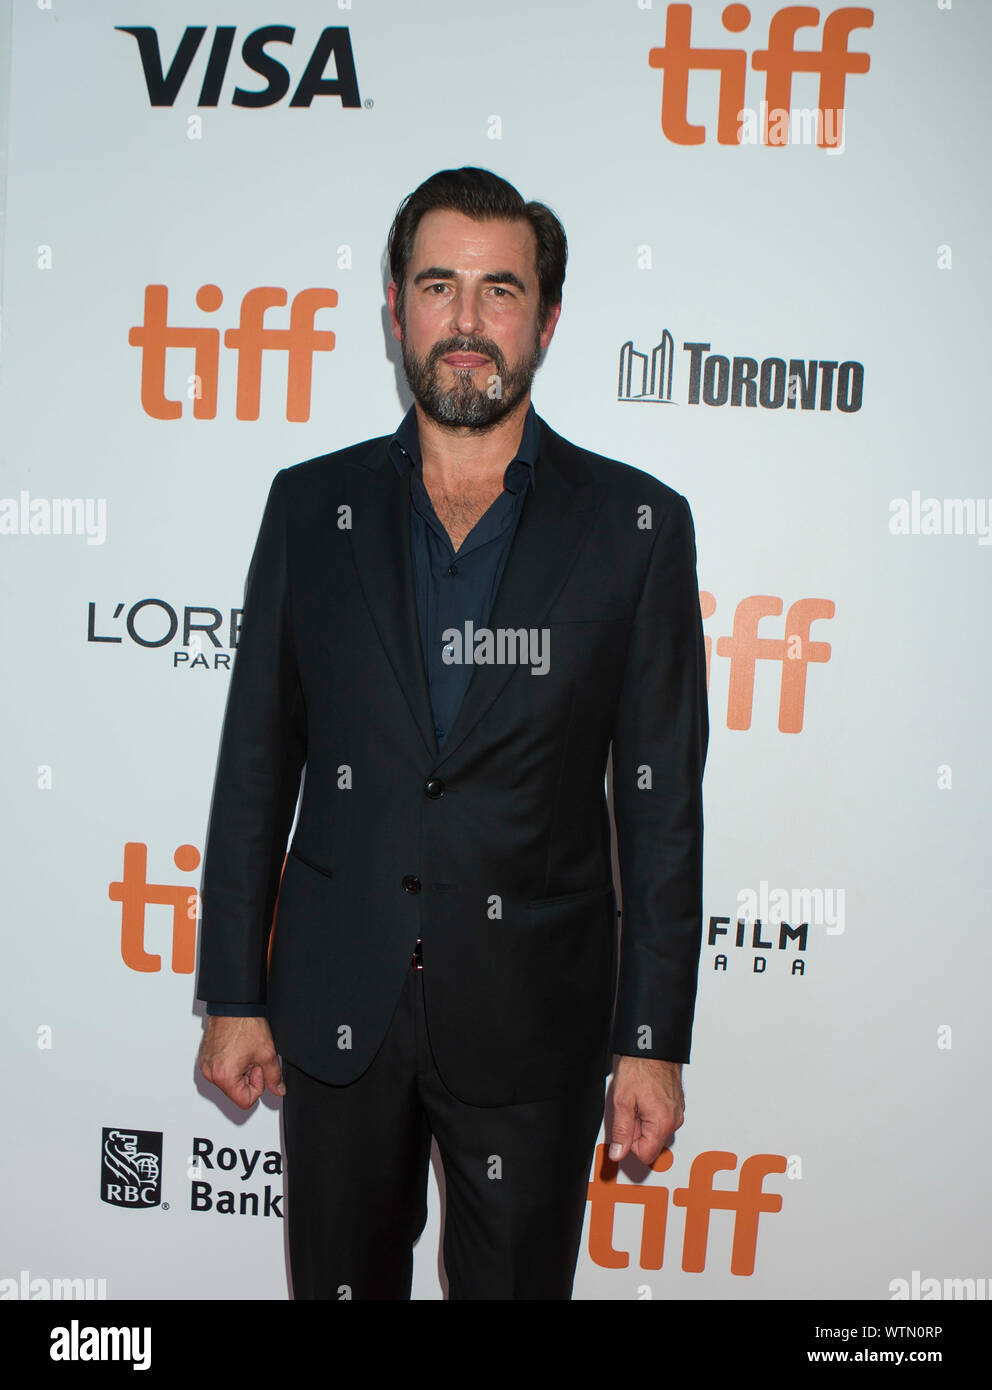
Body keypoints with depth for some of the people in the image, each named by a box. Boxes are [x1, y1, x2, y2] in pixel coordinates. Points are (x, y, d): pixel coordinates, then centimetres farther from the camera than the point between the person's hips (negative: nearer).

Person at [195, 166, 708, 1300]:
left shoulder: (637, 526, -4)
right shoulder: (311, 507, 1)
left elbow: (662, 800, -4)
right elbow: (257, 762, 3)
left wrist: (654, 1040, -4)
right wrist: (233, 994, 4)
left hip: (535, 1018, -1)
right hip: (335, 1005, 2)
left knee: (518, 1282, 15)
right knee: (339, 1281, 20)